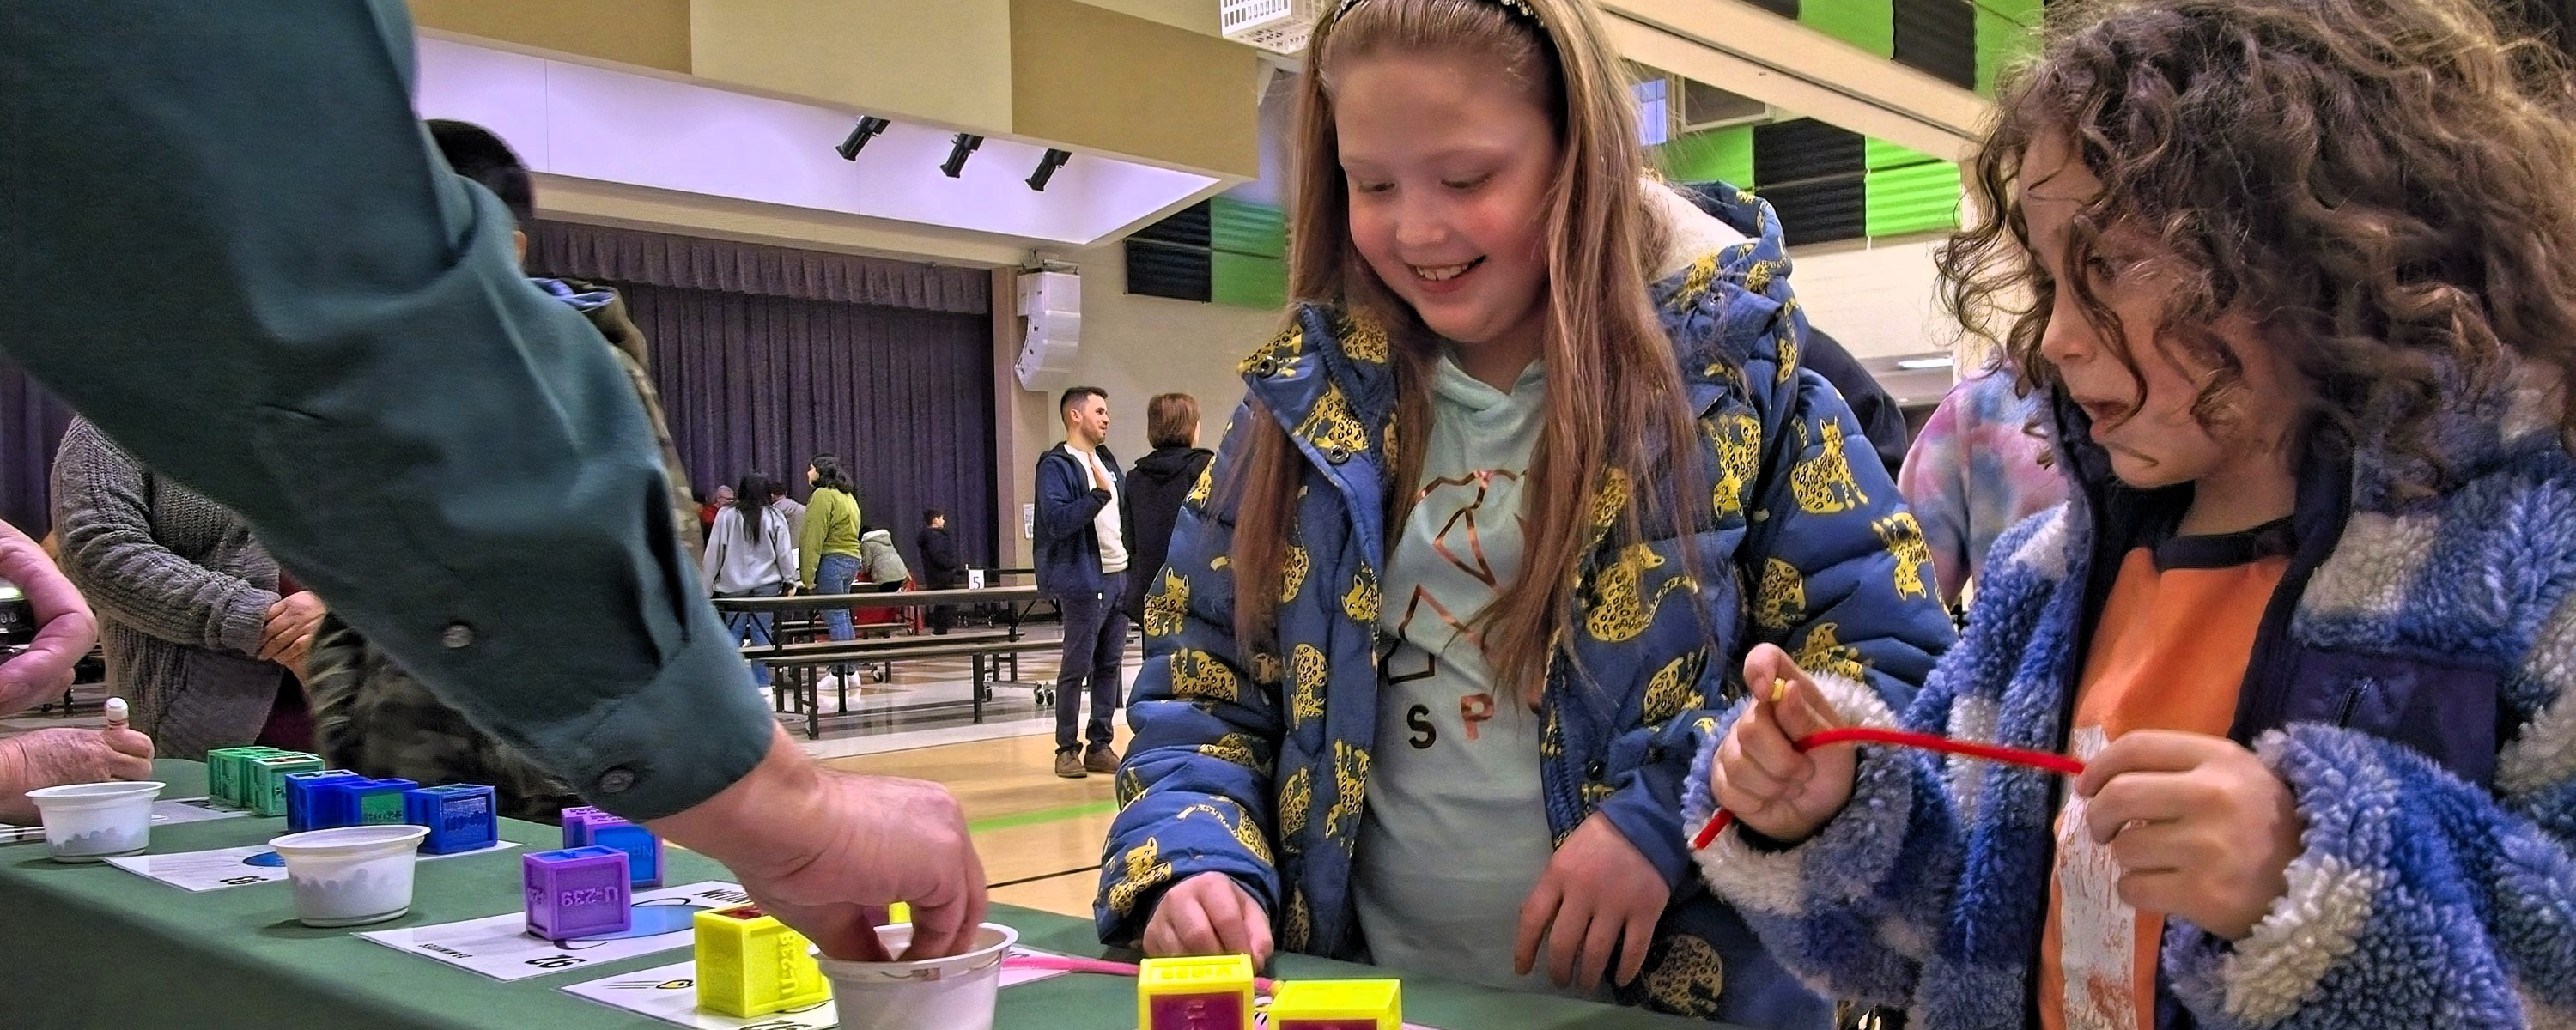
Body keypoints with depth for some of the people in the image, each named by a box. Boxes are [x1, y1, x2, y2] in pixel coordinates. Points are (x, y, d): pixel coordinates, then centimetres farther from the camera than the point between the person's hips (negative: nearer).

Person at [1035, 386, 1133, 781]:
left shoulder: (1108, 461, 16)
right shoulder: (1056, 466, -9)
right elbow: (1057, 521, -21)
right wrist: (1099, 493, -27)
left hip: (1119, 577, 8)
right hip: (1084, 581, -8)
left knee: (1110, 666, 9)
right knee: (1077, 668, -2)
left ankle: (1100, 745, 16)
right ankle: (1067, 748, 7)